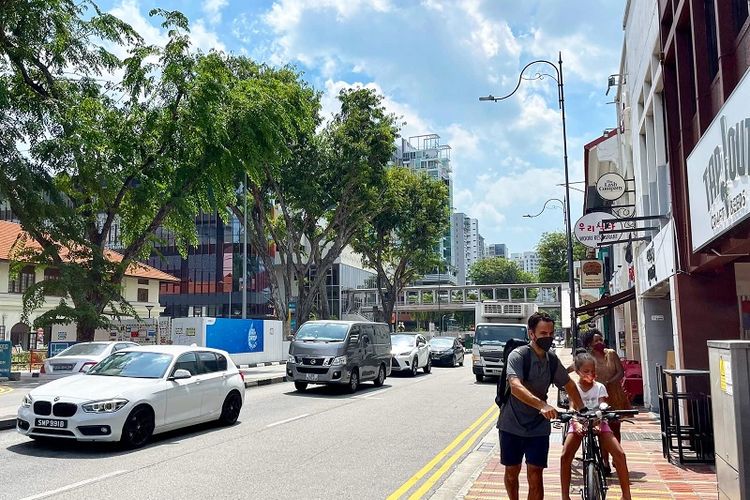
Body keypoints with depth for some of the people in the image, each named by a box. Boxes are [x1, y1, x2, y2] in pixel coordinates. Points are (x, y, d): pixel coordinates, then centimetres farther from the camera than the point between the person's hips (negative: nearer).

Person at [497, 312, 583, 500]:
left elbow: (569, 385, 17)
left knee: (535, 476, -3)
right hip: (512, 425, -3)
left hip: (538, 426, 3)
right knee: (512, 471, 13)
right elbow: (515, 387, -35)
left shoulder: (552, 360, 0)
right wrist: (542, 405, -48)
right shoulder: (518, 355, -18)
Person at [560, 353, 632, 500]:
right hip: (579, 424, -1)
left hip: (598, 424, 1)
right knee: (565, 456, -21)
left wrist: (597, 424, -35)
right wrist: (576, 424, -37)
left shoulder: (599, 387, -3)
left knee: (619, 454, -18)